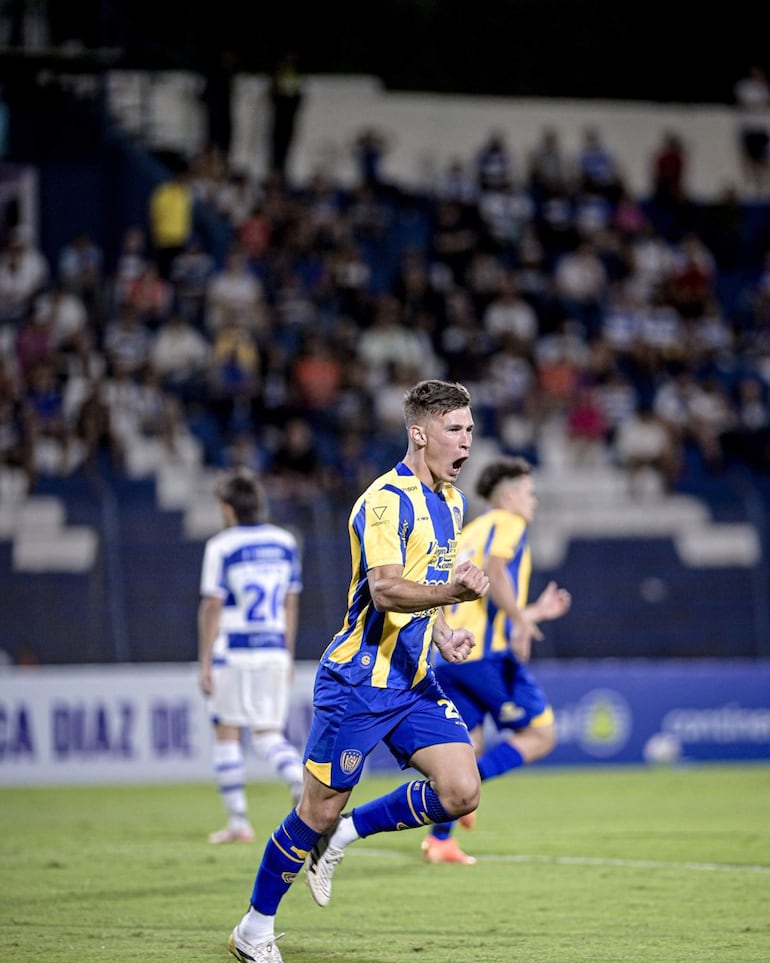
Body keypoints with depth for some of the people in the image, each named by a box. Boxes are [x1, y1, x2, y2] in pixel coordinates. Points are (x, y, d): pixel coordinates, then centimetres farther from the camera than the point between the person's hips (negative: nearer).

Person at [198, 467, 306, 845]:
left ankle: (238, 822, 5)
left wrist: (204, 664, -4)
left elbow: (211, 608, -8)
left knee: (227, 733, 7)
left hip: (233, 654, -4)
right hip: (274, 652, 4)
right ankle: (303, 783, -19)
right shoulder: (285, 542, 7)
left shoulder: (221, 547, -7)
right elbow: (291, 604, 12)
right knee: (269, 735, 10)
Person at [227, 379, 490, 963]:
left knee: (460, 794, -8)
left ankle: (343, 835, 13)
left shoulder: (450, 501, 11)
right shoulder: (387, 500, -17)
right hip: (359, 680, -8)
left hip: (415, 679, 8)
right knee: (320, 809, -2)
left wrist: (443, 634, 9)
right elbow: (386, 590, -30)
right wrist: (451, 592, -45)